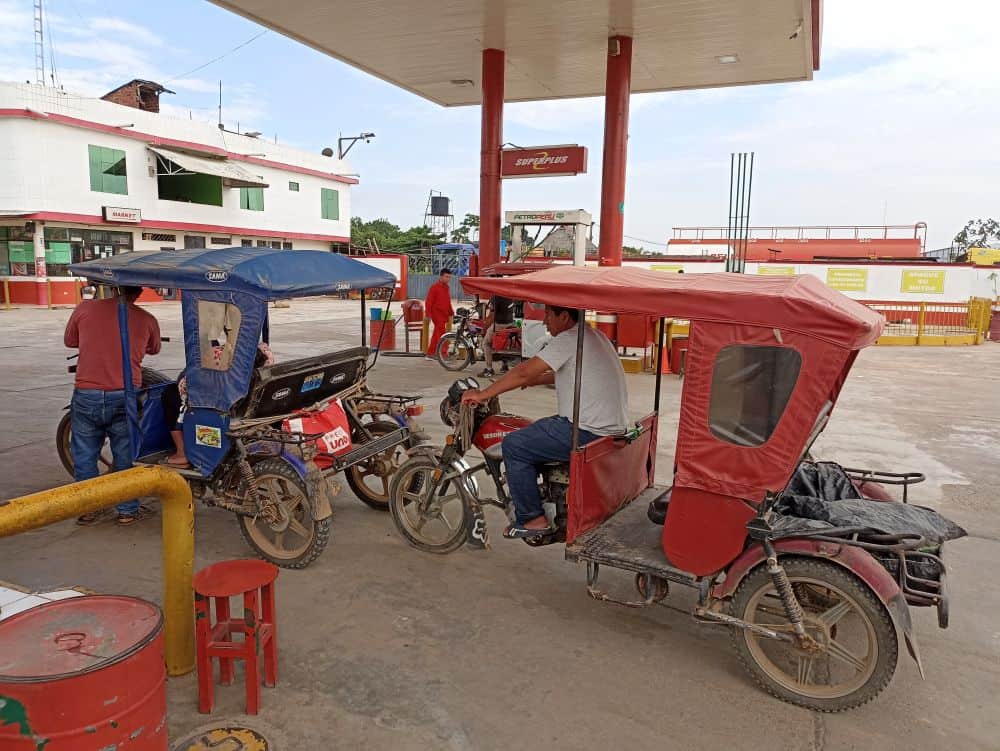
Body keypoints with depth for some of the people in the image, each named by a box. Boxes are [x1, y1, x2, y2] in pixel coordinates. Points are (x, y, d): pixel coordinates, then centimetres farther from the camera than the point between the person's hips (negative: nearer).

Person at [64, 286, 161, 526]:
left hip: (86, 395, 1)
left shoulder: (85, 308, -2)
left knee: (84, 455, 16)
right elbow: (153, 349, 16)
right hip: (124, 397, 0)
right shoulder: (147, 320, -2)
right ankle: (128, 510, 21)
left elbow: (69, 341, 13)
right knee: (125, 456, 13)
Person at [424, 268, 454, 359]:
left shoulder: (447, 287, 15)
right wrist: (428, 314, -16)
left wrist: (451, 313, 18)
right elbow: (428, 301, -11)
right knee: (442, 335, -12)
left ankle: (430, 354, 19)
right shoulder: (434, 287, -9)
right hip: (437, 314, -8)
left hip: (444, 315, 8)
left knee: (436, 335, 12)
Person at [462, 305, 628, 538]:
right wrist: (537, 379, 22)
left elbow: (524, 372, -14)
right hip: (613, 426, 10)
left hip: (588, 432, -10)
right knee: (538, 432, 27)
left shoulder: (569, 340, -14)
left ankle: (533, 518, 4)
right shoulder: (594, 335, 15)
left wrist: (482, 394, -6)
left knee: (514, 446, -2)